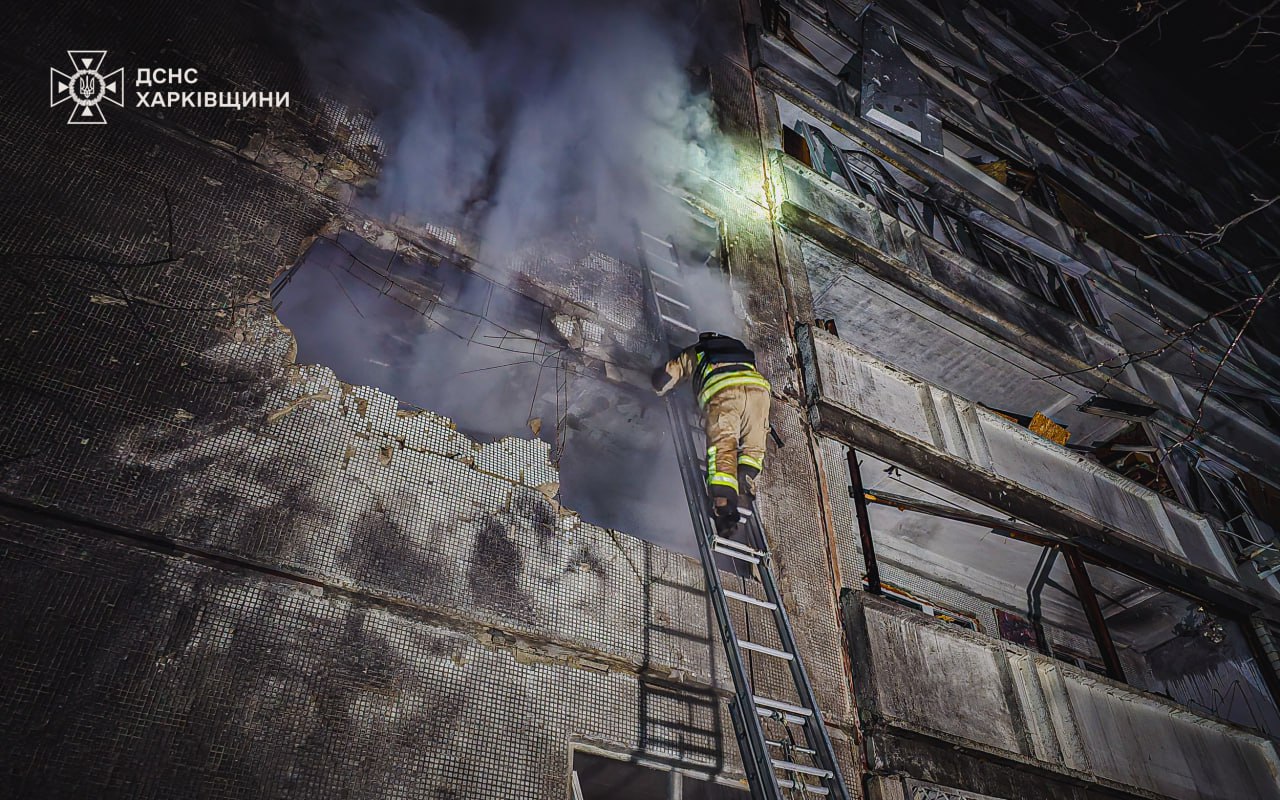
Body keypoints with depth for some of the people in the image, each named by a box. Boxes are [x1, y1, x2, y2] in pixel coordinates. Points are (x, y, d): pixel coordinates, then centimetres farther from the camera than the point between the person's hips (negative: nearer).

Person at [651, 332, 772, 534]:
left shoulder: (694, 353, 35)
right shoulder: (739, 346, 45)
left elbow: (663, 378, 31)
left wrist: (661, 390, 53)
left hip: (722, 391, -3)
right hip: (758, 386, 3)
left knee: (722, 448, -10)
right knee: (752, 448, 10)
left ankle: (724, 504, -30)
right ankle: (744, 494, -13)